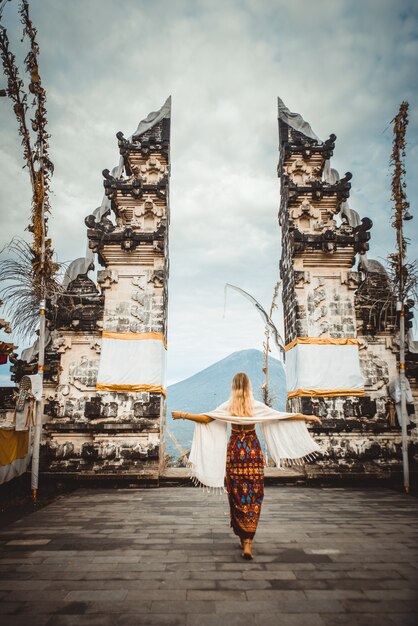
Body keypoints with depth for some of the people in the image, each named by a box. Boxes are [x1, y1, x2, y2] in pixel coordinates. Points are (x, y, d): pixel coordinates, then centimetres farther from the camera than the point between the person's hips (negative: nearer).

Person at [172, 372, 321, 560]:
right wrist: (306, 417, 8)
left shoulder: (228, 406, -4)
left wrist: (183, 415, 4)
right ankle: (247, 542, -3)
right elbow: (282, 416, -2)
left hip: (235, 450, 1)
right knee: (253, 496, 4)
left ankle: (242, 537, 21)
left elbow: (205, 418, -7)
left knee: (237, 494, 12)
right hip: (253, 450, 0)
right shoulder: (256, 405, -5)